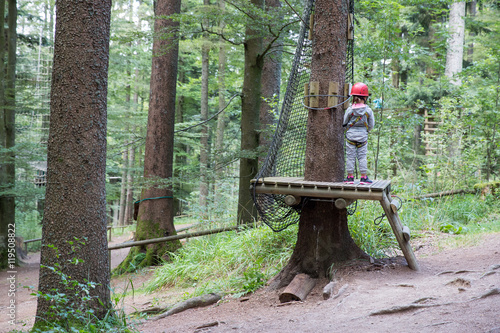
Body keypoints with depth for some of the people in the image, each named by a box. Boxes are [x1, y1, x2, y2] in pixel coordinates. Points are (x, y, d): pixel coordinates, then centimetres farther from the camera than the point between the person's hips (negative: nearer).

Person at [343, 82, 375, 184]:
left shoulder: (350, 110, -7)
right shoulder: (368, 110, -5)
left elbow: (344, 123, 2)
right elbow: (371, 124, 3)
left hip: (351, 134, 0)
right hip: (363, 135, 0)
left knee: (350, 156, 5)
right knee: (362, 156, 5)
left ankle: (350, 177, 7)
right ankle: (364, 177, 6)